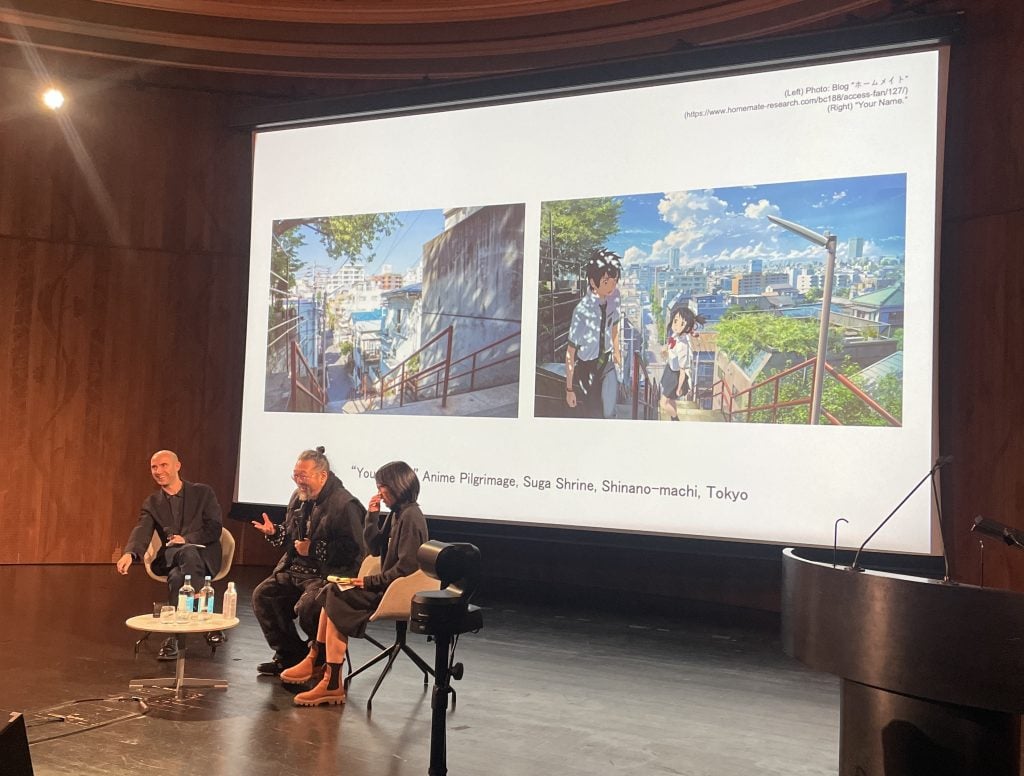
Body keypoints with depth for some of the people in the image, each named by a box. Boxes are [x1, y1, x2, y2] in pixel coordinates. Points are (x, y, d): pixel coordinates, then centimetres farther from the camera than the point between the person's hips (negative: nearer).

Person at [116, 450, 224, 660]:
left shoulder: (202, 492, 6)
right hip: (170, 556, 2)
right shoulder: (152, 503, 14)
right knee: (177, 577, -38)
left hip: (203, 555, -2)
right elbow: (142, 531, -5)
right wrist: (129, 554, -28)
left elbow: (214, 529, 0)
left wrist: (187, 539, -17)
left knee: (177, 576, -38)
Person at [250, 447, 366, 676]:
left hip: (328, 575, -9)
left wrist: (313, 549, -21)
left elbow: (353, 550, -24)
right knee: (262, 595, -4)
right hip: (295, 570, 9)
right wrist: (274, 532, 3)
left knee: (306, 607, -30)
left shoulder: (345, 505, -17)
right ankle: (288, 655, 6)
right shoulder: (299, 497, 12)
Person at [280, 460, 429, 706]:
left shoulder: (410, 517, -16)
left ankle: (333, 683, -13)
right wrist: (372, 516, 6)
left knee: (336, 599, -16)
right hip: (386, 584, 10)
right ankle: (317, 662, -1)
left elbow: (406, 566, -21)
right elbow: (375, 548, 17)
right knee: (332, 594, -1)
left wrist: (371, 581, -15)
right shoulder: (396, 514, 14)